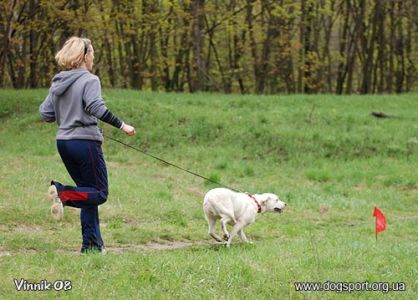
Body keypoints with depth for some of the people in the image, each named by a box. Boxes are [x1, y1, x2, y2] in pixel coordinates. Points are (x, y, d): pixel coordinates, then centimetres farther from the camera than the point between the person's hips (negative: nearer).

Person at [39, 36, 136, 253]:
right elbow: (96, 107, -24)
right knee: (99, 193, 1)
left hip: (64, 143, 7)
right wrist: (121, 125, -21)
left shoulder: (58, 82, 10)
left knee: (89, 191, 16)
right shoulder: (89, 80, -9)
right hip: (85, 141, -7)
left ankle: (92, 244, 11)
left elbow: (45, 114, 9)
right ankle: (63, 193, -25)